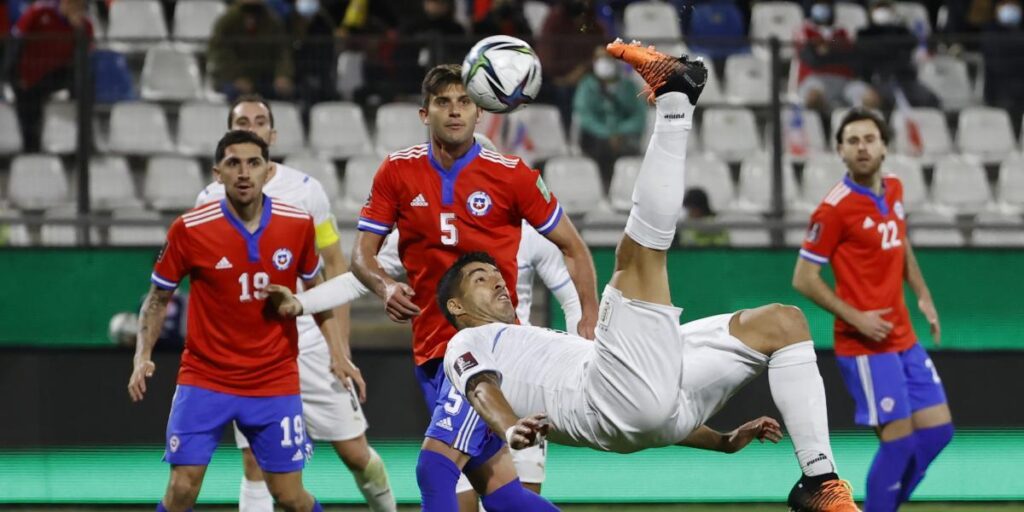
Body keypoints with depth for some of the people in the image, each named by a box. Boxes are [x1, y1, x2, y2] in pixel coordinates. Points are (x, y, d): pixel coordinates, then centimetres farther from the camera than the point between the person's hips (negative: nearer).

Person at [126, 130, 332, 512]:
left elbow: (315, 289, 13)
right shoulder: (189, 230, -10)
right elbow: (158, 297, 3)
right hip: (204, 377, -1)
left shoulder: (298, 225, -4)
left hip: (275, 383, 1)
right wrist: (142, 356, -10)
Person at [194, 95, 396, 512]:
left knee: (356, 454, 2)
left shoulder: (304, 189, -1)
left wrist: (340, 349, -5)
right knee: (255, 466, -5)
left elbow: (336, 268, 1)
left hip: (309, 340, -1)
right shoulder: (211, 200, 3)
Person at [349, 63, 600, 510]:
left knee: (436, 468, -19)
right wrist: (385, 286, -18)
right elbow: (362, 254, 4)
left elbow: (572, 247, 4)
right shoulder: (397, 171, 1)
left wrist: (589, 318, -7)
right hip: (430, 346, 4)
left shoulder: (511, 175, -5)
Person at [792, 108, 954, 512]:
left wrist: (923, 296, 12)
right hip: (865, 345, -8)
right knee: (899, 440, -9)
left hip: (904, 338, 8)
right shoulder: (834, 208, -16)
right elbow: (803, 279, -13)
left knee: (937, 429, 9)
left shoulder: (894, 189, 7)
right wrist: (856, 318, -19)